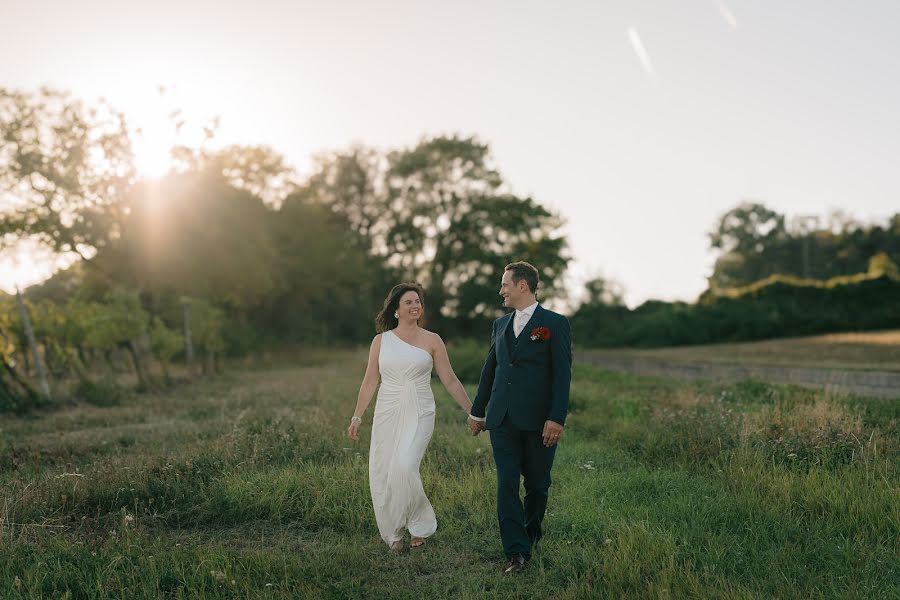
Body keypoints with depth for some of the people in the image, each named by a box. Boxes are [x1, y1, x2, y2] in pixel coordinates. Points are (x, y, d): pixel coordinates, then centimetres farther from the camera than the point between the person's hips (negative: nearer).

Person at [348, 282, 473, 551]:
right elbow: (370, 381, 11)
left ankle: (419, 526, 1)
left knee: (404, 468, -21)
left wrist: (472, 412, 1)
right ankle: (394, 534, 18)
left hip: (419, 415, -3)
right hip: (387, 414, 3)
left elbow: (450, 380, 4)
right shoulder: (381, 340, 7)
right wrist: (357, 416, 8)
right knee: (382, 475, 0)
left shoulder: (432, 340, 3)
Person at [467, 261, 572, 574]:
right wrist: (477, 411, 21)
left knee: (537, 484, 10)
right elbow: (489, 369, 20)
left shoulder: (555, 323, -4)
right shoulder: (501, 324, 14)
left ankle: (531, 532, 34)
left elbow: (562, 374, -9)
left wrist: (557, 418, -16)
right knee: (507, 486, -4)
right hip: (502, 420, 4)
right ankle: (517, 553, -3)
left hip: (538, 422, -4)